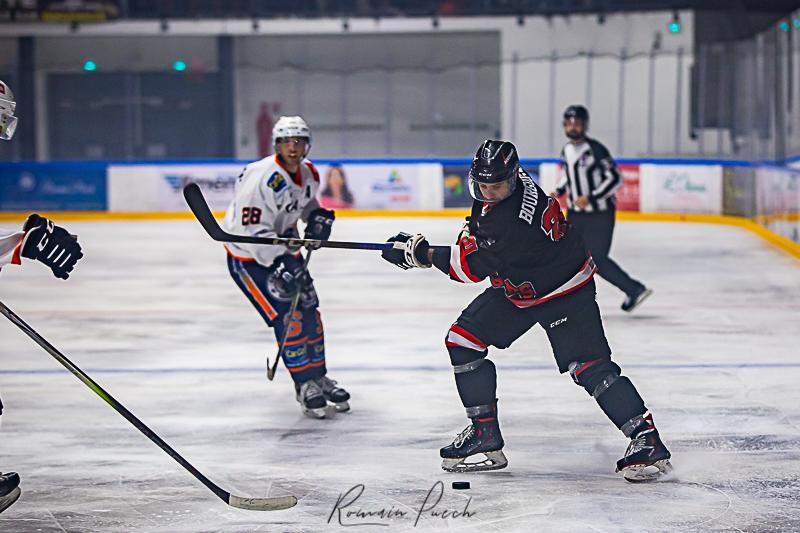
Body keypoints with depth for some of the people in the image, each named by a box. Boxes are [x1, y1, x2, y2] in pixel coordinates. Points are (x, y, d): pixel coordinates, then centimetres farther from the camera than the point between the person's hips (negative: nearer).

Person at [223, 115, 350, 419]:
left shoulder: (309, 174, -2)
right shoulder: (262, 179, -28)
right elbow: (253, 231, -30)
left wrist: (317, 217, -1)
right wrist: (281, 264, -36)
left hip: (284, 249, 8)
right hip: (249, 257, -8)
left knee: (308, 311, 8)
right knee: (286, 316, -13)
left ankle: (319, 376, 23)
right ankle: (305, 385, -2)